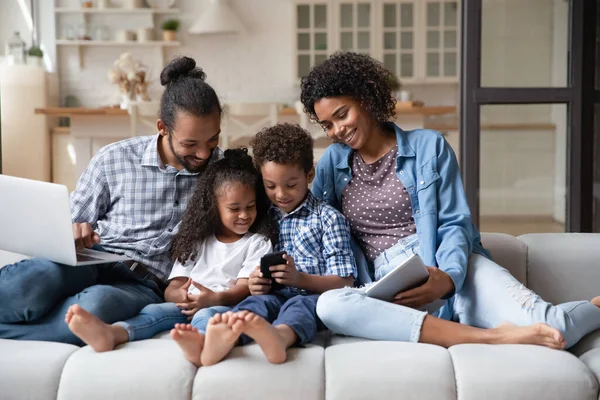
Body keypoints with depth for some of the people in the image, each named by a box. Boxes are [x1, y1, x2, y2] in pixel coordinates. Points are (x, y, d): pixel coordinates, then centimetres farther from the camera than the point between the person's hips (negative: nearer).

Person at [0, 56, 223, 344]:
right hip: (94, 261, 0)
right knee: (30, 287, -38)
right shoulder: (113, 160, 3)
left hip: (146, 284, 0)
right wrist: (76, 233, -12)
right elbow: (68, 229, 11)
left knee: (97, 305, -39)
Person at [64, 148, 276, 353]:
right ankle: (111, 333, -57)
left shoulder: (258, 243, 12)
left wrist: (215, 298, -26)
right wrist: (180, 296, -15)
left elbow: (245, 288, -3)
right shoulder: (197, 241, 22)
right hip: (189, 306, 4)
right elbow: (171, 289, 13)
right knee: (155, 310, -26)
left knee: (207, 315, -38)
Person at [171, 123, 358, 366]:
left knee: (299, 304, -36)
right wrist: (255, 286, -1)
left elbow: (345, 282, 2)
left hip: (313, 297, -2)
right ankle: (221, 340, -65)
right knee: (260, 301, -32)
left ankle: (278, 337, -72)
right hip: (275, 297, 3)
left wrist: (300, 279, -15)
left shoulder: (328, 218, 11)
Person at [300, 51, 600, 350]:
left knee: (552, 328, -25)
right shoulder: (332, 161, 14)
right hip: (390, 289, 2)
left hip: (451, 268, -2)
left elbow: (455, 224, 1)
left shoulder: (429, 146, 6)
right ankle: (490, 337, -34)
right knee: (330, 304, -35)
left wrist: (448, 276, -21)